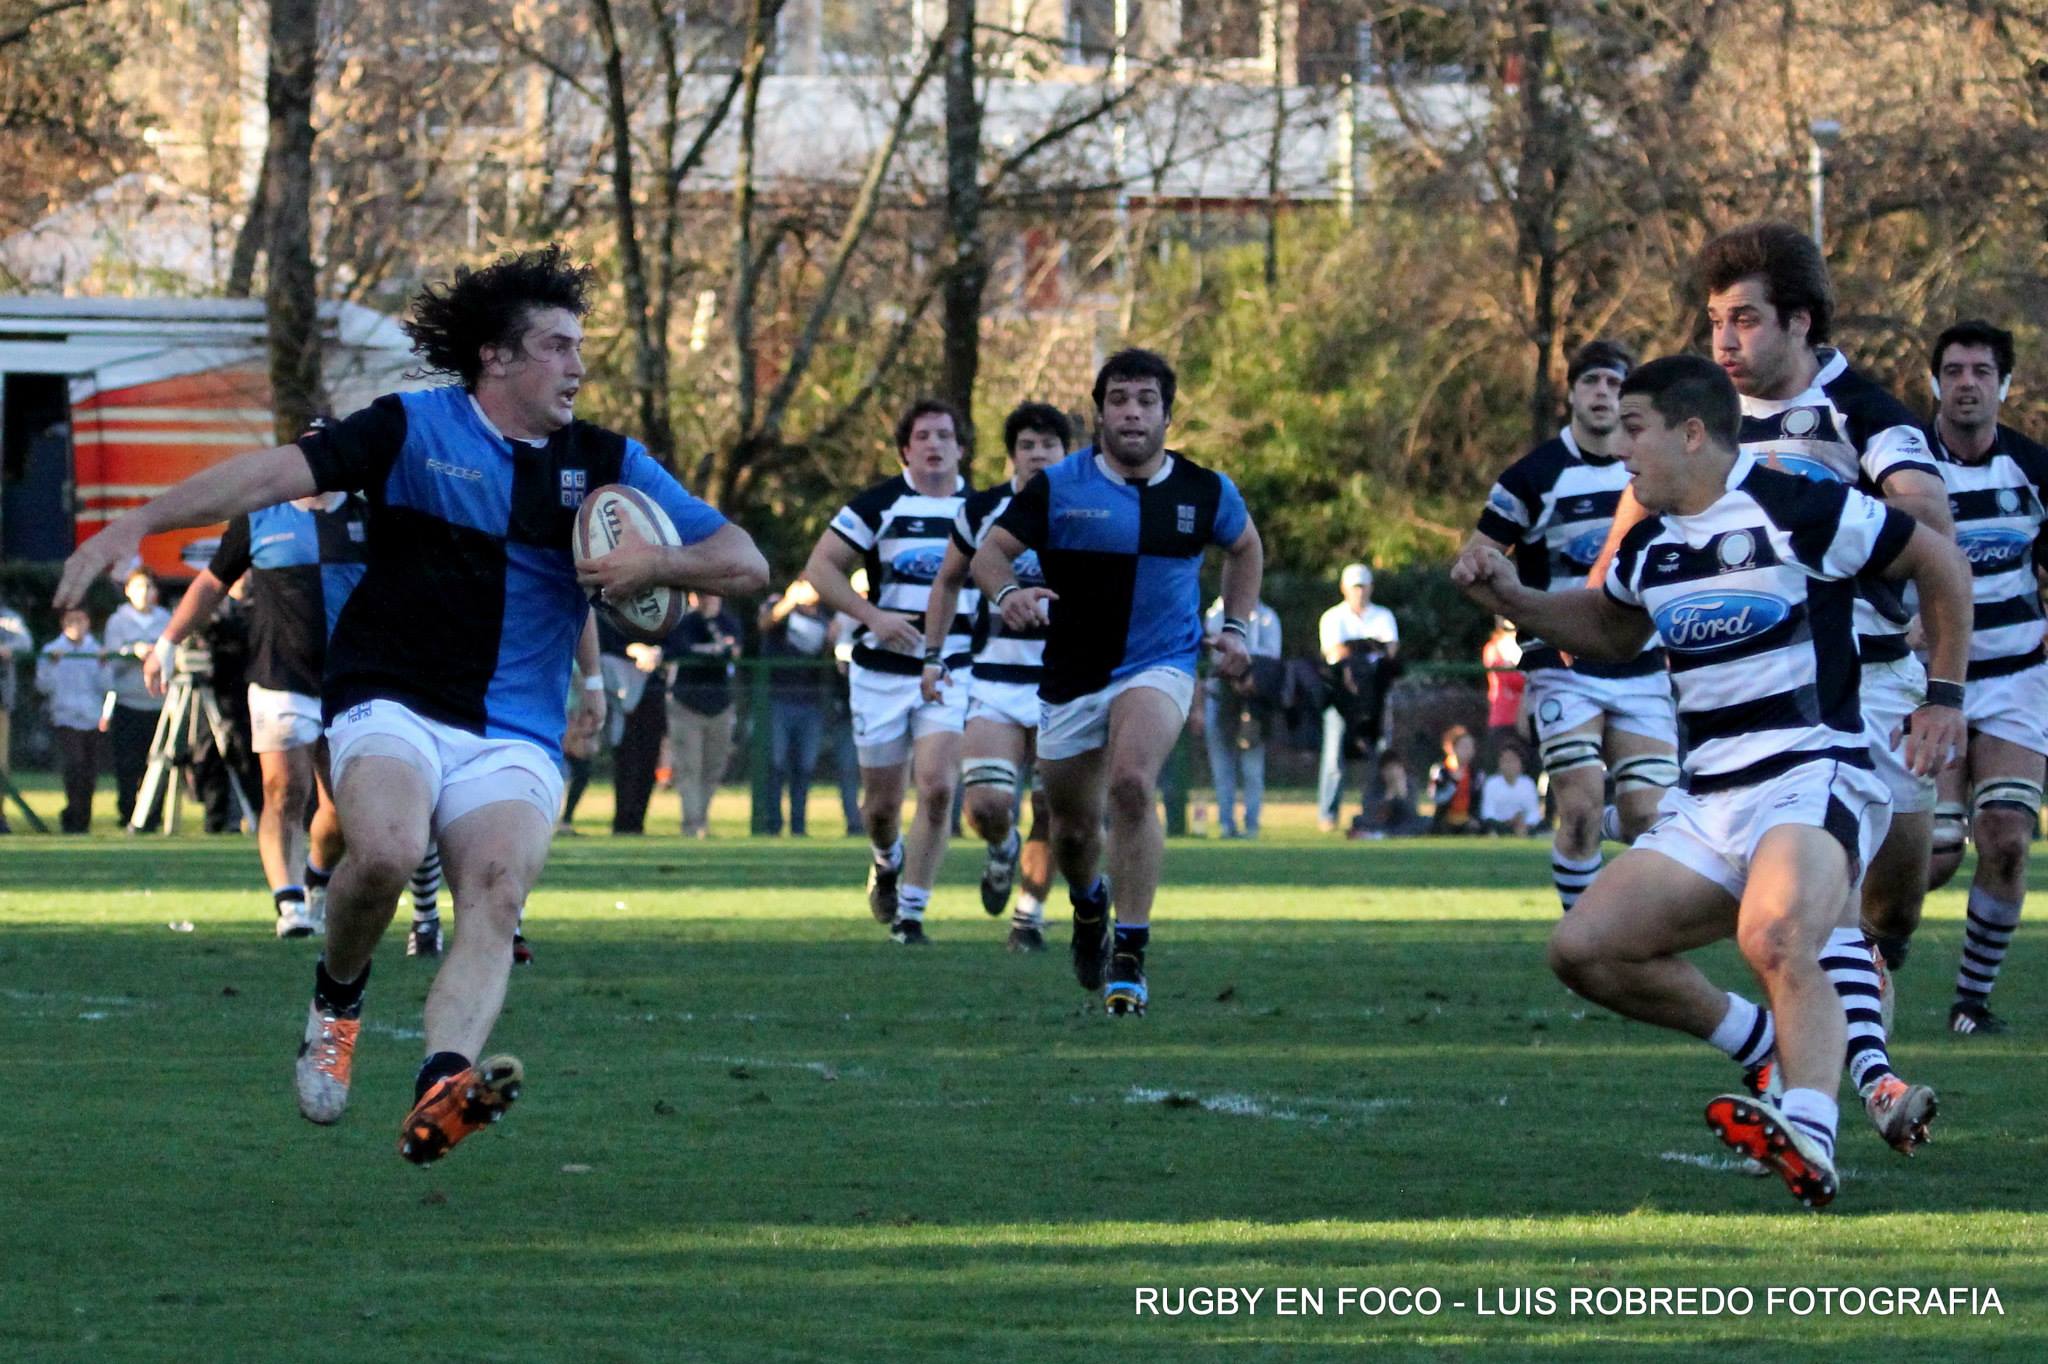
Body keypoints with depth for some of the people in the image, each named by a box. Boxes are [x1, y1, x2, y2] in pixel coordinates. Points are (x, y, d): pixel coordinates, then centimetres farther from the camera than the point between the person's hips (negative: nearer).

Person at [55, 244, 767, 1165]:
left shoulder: (606, 463, 12)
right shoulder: (414, 429, 2)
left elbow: (744, 563, 12)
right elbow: (278, 472, -7)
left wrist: (654, 563, -8)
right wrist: (139, 524, -18)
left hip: (513, 737, 3)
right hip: (392, 707, -2)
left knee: (498, 894, -26)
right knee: (386, 849, -32)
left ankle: (441, 1092, -46)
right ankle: (336, 1000, 0)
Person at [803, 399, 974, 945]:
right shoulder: (880, 504, -4)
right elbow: (820, 567, -5)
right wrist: (873, 615, -16)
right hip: (882, 671, -1)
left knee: (936, 788, -17)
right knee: (882, 801, 6)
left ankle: (910, 913, -7)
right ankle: (887, 860, 42)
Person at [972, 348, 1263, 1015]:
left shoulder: (1206, 491, -2)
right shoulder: (1057, 486, -7)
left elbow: (1245, 545, 19)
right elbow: (990, 551, -4)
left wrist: (1236, 627, 9)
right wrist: (1008, 592, -26)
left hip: (1159, 665, -2)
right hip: (1072, 677, 2)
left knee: (1131, 783, -29)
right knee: (1073, 827, 12)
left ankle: (1128, 958, -25)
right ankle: (1088, 905, 50)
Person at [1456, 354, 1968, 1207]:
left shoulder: (1795, 511, -10)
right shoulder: (1649, 547, 13)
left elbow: (1938, 562, -1)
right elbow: (1611, 632, 35)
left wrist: (1945, 696, 0)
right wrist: (1513, 599, 19)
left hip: (1811, 777, -8)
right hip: (1707, 804, 8)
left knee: (1776, 938, -37)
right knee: (1584, 950, -4)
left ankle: (1809, 1142, -50)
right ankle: (1769, 1046, 7)